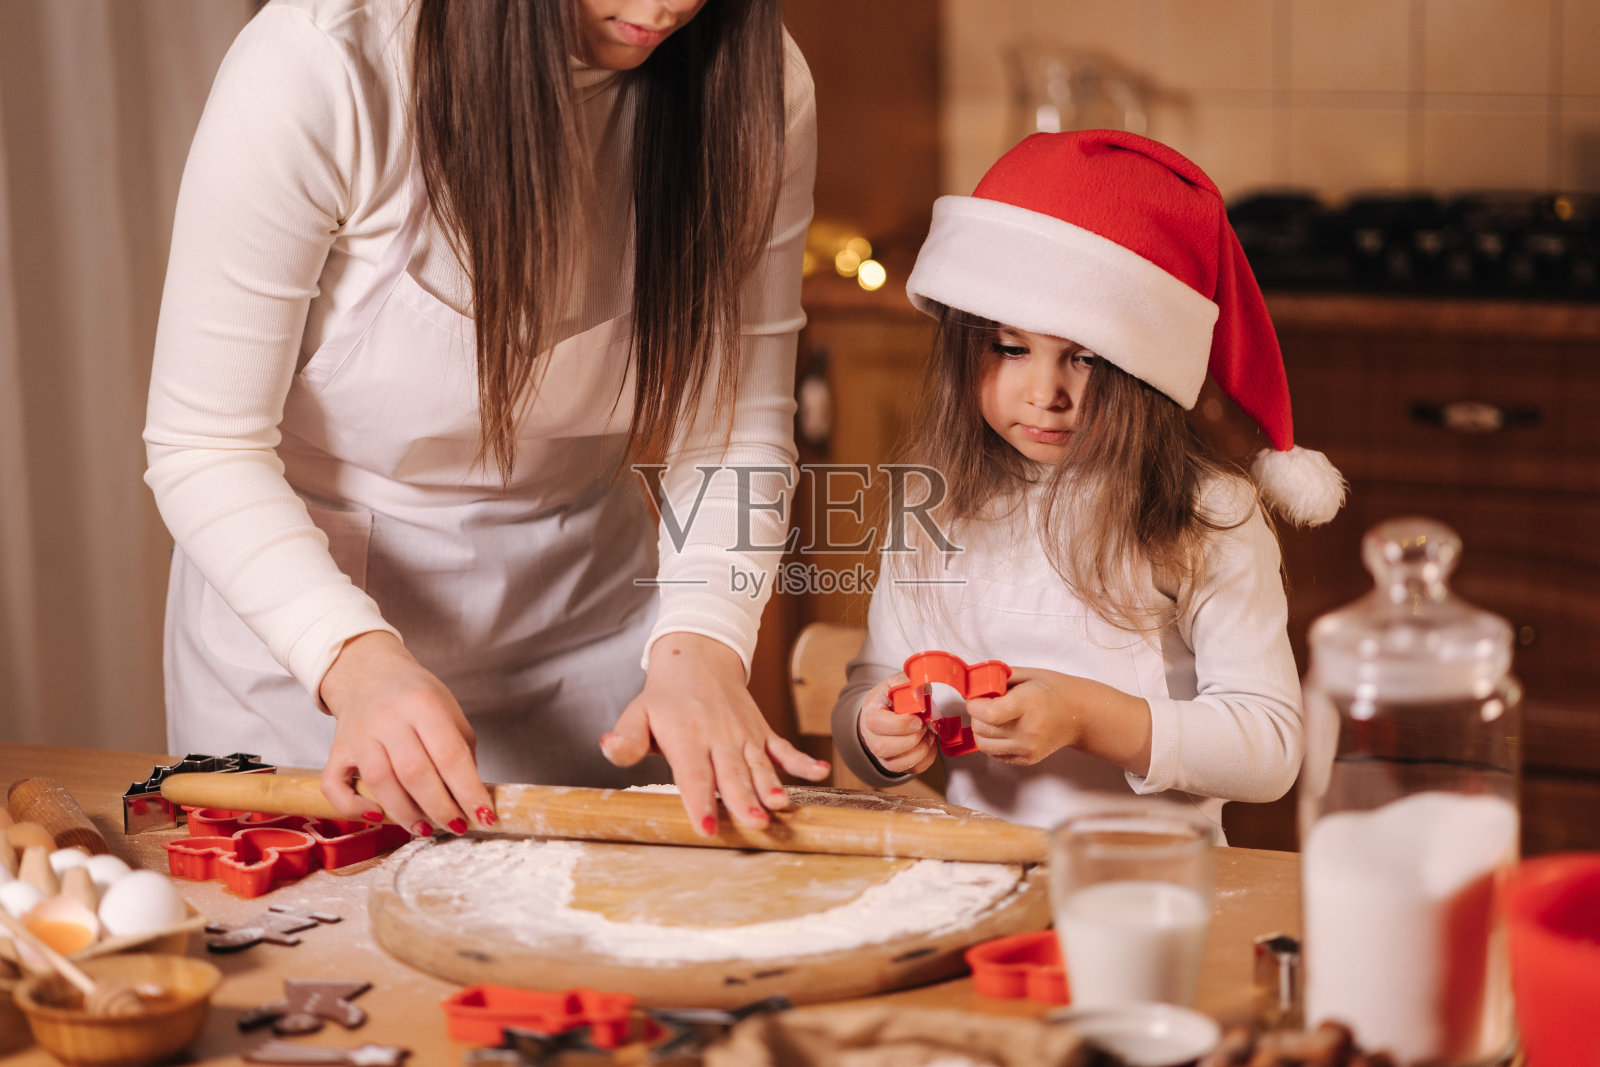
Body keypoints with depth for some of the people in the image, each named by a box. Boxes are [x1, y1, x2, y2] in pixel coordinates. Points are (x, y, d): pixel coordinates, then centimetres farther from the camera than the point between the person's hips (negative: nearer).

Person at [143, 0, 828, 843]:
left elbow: (736, 425, -11)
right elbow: (204, 448, -22)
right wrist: (357, 659, -37)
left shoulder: (751, 84, -16)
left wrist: (701, 646, -29)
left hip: (578, 606, 3)